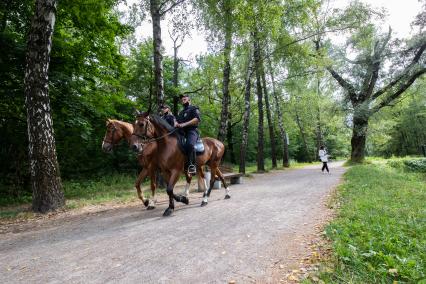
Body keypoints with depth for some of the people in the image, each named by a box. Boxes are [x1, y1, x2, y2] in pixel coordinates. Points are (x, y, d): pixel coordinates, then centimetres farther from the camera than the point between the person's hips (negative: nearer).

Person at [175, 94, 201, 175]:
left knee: (189, 144, -36)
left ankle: (191, 165, -33)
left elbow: (197, 119, -9)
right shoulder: (181, 112, 33)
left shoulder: (194, 109, 9)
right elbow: (177, 120, 19)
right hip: (182, 132, 8)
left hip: (192, 131, -8)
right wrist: (176, 124, -7)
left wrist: (184, 124, -18)